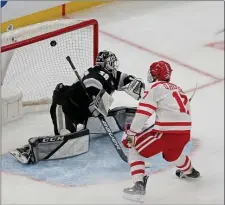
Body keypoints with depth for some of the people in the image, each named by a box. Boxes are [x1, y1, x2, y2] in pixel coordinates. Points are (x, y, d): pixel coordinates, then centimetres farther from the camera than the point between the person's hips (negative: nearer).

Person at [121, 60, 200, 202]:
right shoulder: (178, 89, 23)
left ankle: (139, 185, -8)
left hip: (167, 132, -8)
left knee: (135, 150, 7)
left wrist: (132, 132, -9)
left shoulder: (156, 87, 0)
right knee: (171, 153, 39)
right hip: (185, 133, 8)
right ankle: (189, 171, 62)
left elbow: (143, 111, -10)